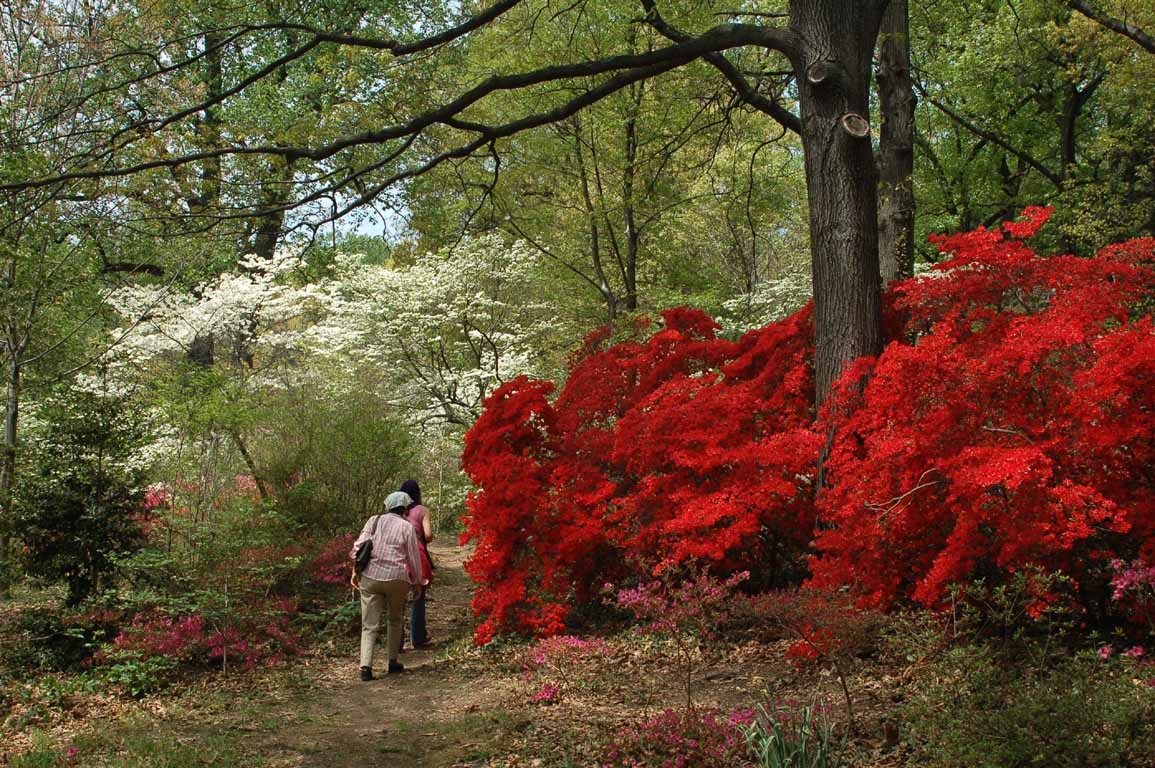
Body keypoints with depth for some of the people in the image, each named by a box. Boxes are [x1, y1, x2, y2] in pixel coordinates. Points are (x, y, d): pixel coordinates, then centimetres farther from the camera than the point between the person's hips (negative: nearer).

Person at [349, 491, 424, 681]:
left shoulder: (373, 521, 7)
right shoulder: (406, 527, 0)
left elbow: (358, 546, 1)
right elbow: (414, 556, 1)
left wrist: (355, 571, 9)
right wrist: (417, 583, 11)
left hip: (370, 577, 2)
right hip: (396, 578, -1)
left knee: (369, 625, 3)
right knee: (395, 620, 20)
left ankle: (365, 666, -10)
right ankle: (393, 662, 24)